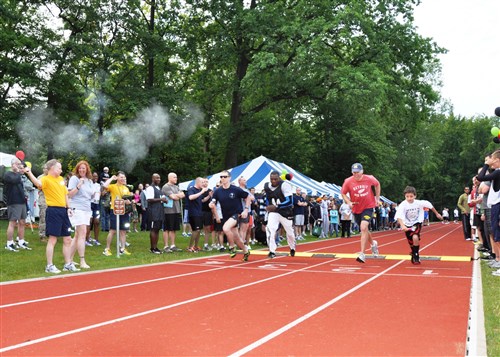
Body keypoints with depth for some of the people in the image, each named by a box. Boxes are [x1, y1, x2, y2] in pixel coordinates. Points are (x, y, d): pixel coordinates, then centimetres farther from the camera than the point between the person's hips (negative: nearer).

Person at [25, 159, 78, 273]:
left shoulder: (61, 179, 16)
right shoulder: (46, 179, -9)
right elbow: (38, 183, -33)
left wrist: (68, 208, 16)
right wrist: (29, 173, -47)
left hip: (63, 210, 8)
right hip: (53, 211, -8)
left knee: (67, 239, 11)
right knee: (53, 239, -4)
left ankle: (68, 264, 21)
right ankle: (49, 266, 7)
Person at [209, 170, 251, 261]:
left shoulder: (236, 190, -12)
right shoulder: (217, 191, -2)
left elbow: (248, 197, -1)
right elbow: (212, 204, 7)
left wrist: (246, 209, -8)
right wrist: (216, 215, -5)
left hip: (237, 214, -5)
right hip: (226, 216, 5)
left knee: (226, 228, -30)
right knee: (236, 237, 11)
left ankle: (232, 247, -8)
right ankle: (246, 251, 34)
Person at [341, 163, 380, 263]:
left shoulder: (369, 178, -13)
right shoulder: (348, 181, -13)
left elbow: (377, 184, 9)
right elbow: (343, 193, 0)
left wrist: (377, 197, 7)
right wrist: (348, 202, -17)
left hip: (368, 207, -3)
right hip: (356, 209, 3)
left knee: (363, 227, -22)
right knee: (364, 229, 18)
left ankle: (362, 254, -20)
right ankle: (373, 243, 51)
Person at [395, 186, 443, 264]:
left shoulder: (419, 203, -19)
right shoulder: (403, 205, -24)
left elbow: (429, 205, 1)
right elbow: (398, 216, -36)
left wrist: (437, 214, 13)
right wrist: (402, 226, -52)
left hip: (417, 223, -1)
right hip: (407, 225, 1)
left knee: (415, 238, -27)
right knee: (411, 244, 9)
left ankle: (416, 256, -6)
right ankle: (414, 254, 39)